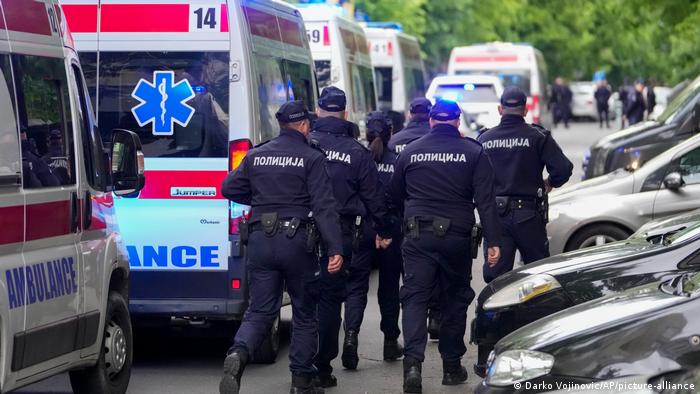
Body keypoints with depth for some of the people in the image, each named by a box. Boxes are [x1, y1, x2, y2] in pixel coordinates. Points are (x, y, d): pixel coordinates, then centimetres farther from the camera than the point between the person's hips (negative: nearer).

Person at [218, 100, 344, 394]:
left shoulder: (256, 155, 8)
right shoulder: (311, 158, -5)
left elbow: (230, 188, 10)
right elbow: (324, 206, -12)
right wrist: (335, 249, -16)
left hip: (260, 240, 3)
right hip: (296, 243, -3)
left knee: (260, 311, 6)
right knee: (304, 313, 11)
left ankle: (238, 354, -23)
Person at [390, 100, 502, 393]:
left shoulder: (410, 151, 5)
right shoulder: (473, 152, -1)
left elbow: (395, 196, 16)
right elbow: (485, 200, -7)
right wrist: (493, 241, -8)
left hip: (417, 236, 0)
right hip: (456, 237, 0)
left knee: (414, 297, -1)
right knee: (454, 298, 13)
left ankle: (413, 361, -20)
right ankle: (452, 366, 19)